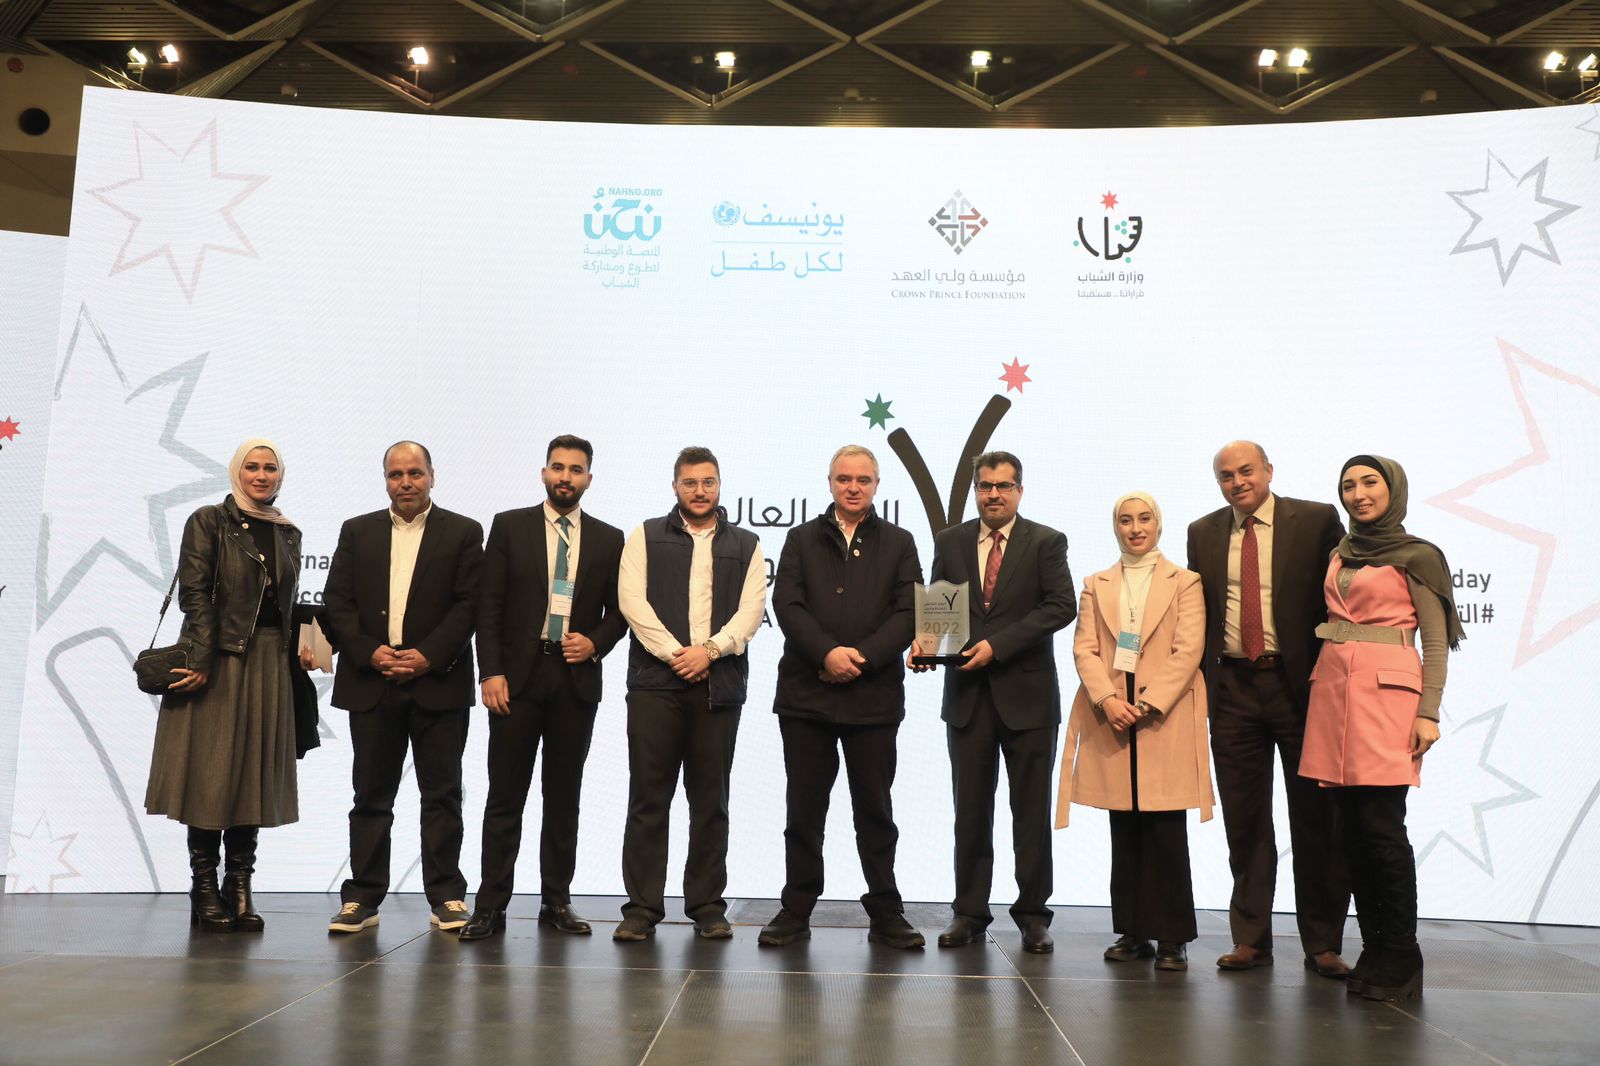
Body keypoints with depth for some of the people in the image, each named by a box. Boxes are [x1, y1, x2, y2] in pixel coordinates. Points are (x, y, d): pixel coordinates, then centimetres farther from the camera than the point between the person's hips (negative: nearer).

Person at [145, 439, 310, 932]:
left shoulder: (287, 533, 14)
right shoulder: (208, 521, -1)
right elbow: (194, 593, -9)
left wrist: (292, 657, 9)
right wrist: (201, 661, -16)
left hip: (269, 663, 5)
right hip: (217, 659, -5)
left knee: (256, 774, 6)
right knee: (210, 773, 0)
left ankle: (239, 888, 13)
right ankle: (204, 888, 8)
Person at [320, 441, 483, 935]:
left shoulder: (463, 533, 4)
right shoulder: (357, 532, 12)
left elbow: (469, 604, -3)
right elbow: (336, 602, 6)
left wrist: (428, 656, -13)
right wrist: (370, 652, -8)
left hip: (438, 681, -2)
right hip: (371, 682, 2)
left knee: (442, 793, 3)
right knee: (371, 795, 7)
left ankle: (446, 897, 11)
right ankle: (362, 898, 14)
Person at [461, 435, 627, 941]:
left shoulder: (609, 539, 9)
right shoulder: (509, 526, 4)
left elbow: (618, 610, 13)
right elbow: (488, 605, 0)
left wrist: (596, 643, -7)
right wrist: (491, 672, -8)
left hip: (577, 678, 2)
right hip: (517, 676, -2)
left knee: (564, 798, 9)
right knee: (505, 797, 0)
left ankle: (557, 902, 18)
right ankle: (490, 906, 6)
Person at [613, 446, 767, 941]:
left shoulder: (746, 546, 13)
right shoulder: (646, 537, 10)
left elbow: (751, 610, 2)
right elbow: (631, 599, -1)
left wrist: (710, 649, -12)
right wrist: (673, 652, -10)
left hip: (719, 684, 1)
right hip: (655, 682, -1)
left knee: (711, 802, 5)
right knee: (648, 799, 0)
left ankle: (708, 907, 14)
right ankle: (641, 909, 6)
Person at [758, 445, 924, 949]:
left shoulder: (899, 544, 10)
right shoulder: (801, 539, 10)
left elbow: (907, 613, -1)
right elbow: (787, 605, -2)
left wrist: (862, 656, -13)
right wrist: (828, 652, -15)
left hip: (874, 694, 0)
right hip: (806, 694, 1)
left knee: (875, 810, 7)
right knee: (804, 809, 7)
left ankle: (886, 913, 16)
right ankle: (796, 911, 16)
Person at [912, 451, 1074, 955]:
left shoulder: (1046, 542, 1)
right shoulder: (950, 541, 11)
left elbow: (1061, 606, -9)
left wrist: (997, 646, -17)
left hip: (1027, 692, -2)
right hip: (967, 693, 2)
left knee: (1032, 811, 4)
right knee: (970, 810, 7)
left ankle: (1033, 914, 15)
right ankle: (969, 911, 17)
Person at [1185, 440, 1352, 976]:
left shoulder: (1317, 520, -1)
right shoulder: (1203, 532, 10)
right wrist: (1201, 682, 5)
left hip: (1300, 684, -3)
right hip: (1232, 687, 3)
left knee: (1315, 820, 5)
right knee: (1244, 821, 8)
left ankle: (1322, 944, 17)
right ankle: (1251, 938, 18)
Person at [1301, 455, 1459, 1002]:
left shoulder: (1416, 556, 0)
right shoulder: (1339, 554, 16)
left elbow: (1436, 643, -2)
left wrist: (1428, 713, -10)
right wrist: (1321, 674, 12)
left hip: (1386, 689, -6)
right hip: (1333, 687, 6)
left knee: (1381, 825, -8)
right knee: (1352, 825, 6)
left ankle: (1399, 959, 3)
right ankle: (1373, 950, 14)